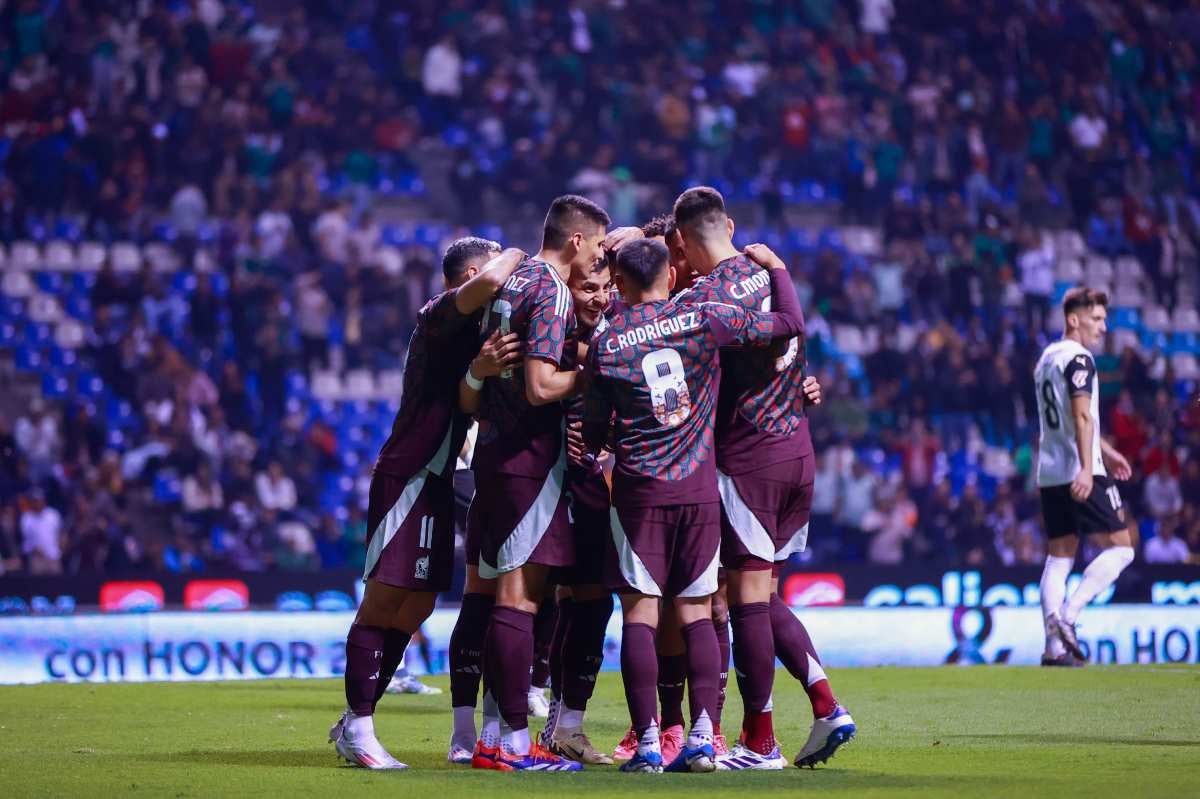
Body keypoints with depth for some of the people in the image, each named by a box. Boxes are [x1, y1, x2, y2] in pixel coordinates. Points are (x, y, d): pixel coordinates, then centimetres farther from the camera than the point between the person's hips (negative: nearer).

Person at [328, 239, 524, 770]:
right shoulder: (440, 316, -12)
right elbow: (490, 282, -32)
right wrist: (516, 257, -12)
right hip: (406, 479, -10)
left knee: (416, 606, 10)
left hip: (434, 482, 10)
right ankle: (357, 727, -4)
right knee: (385, 600, -7)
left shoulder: (469, 331, 17)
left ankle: (355, 723, 16)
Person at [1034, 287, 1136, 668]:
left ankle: (1054, 646, 2)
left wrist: (1105, 450, 39)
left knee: (1058, 557, 8)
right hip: (1080, 474, -9)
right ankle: (1067, 618, -16)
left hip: (1049, 475, 9)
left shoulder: (1047, 358, 20)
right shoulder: (1078, 358, -9)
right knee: (1120, 548, -3)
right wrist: (1087, 468, -29)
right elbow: (1081, 416, -21)